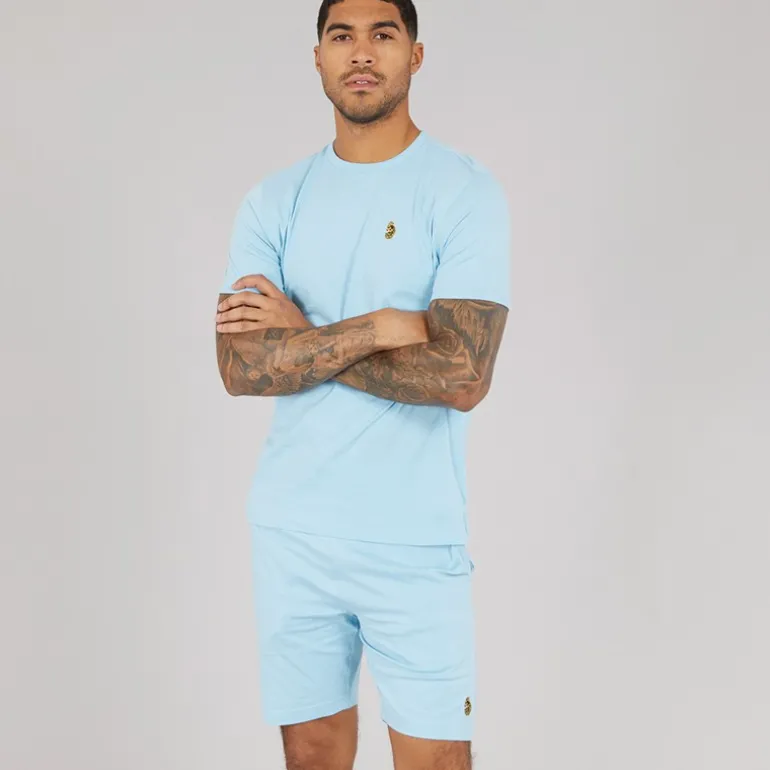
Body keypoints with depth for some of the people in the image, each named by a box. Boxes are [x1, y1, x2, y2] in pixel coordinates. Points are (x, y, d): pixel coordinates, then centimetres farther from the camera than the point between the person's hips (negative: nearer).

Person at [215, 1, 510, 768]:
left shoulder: (465, 190, -6)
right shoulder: (273, 200, 6)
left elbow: (462, 376, -17)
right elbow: (240, 367, -6)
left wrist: (303, 336, -10)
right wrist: (376, 327, -16)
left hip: (415, 536, -3)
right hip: (290, 529, 3)